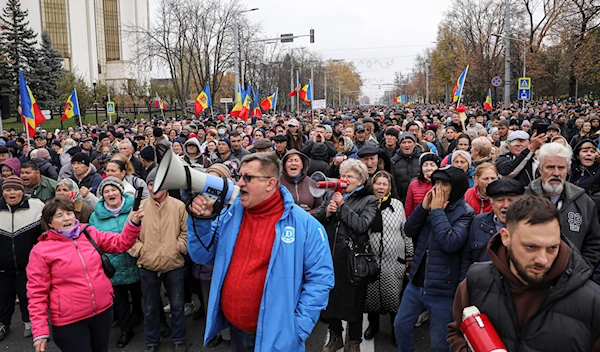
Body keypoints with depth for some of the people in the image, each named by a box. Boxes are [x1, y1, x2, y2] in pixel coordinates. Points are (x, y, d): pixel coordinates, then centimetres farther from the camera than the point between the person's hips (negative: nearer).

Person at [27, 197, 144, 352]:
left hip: (103, 310, 4)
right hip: (69, 321, -4)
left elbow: (120, 243, 6)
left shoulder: (90, 233, 3)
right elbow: (37, 292, -7)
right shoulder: (41, 250, -8)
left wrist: (133, 223, -13)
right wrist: (40, 332, -11)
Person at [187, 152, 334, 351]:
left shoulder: (304, 224, -14)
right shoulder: (231, 214, 0)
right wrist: (201, 220, -12)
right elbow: (202, 256, 4)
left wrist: (299, 328, -15)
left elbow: (320, 278, -11)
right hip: (234, 327, 5)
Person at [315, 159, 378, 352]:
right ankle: (335, 336, 37)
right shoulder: (331, 195, 10)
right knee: (330, 296, 16)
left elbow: (362, 225, -17)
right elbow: (315, 220, 6)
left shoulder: (369, 200, -2)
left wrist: (342, 205, -15)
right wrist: (326, 213, -14)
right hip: (329, 255, 4)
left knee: (353, 300, 10)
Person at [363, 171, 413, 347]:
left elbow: (405, 231, 6)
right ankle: (373, 324, 36)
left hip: (394, 260, 0)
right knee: (370, 295, 12)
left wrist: (409, 255, 8)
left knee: (394, 297, 6)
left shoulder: (397, 205, 0)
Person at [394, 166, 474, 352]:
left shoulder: (465, 213, -13)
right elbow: (409, 230, 2)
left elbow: (450, 243, -28)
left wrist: (437, 211, -20)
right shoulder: (434, 204, 5)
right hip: (416, 283, 6)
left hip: (442, 290, -6)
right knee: (401, 325, 17)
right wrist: (424, 207, -12)